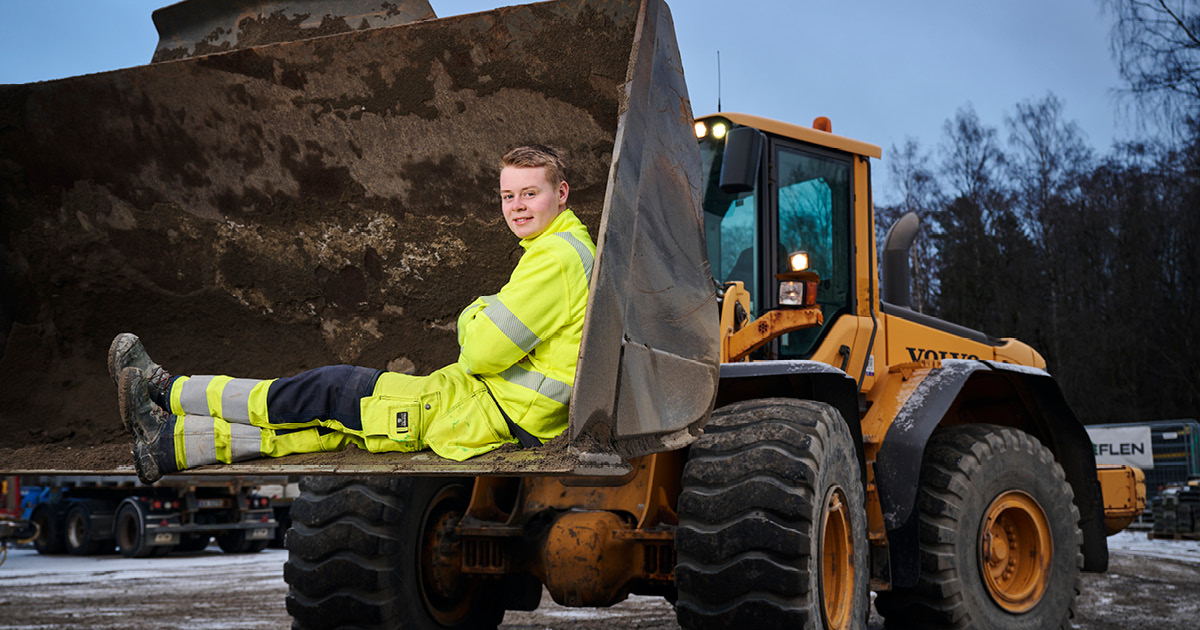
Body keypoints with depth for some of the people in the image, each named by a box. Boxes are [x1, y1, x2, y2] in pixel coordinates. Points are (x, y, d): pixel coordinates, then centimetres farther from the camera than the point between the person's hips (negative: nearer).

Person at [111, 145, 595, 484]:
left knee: (331, 390, -2)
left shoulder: (555, 257, -18)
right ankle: (168, 446, 7)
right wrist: (484, 317, 3)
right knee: (336, 421, 5)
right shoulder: (570, 247, 16)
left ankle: (166, 391, 10)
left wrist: (474, 317, -1)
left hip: (488, 411, -9)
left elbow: (483, 352, -21)